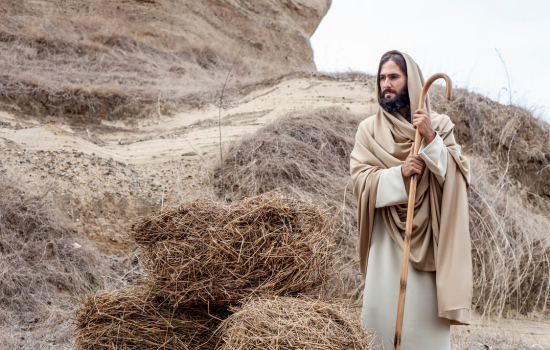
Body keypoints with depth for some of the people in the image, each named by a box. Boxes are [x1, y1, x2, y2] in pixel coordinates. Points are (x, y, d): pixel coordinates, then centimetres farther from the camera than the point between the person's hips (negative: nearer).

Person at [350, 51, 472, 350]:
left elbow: (459, 177, -5)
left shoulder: (439, 126, 4)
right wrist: (399, 173, -20)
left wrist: (431, 140, -17)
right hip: (387, 241, 1)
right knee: (385, 310, 1)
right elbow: (360, 179, -5)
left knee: (427, 316, -2)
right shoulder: (369, 129, 5)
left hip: (427, 239, 0)